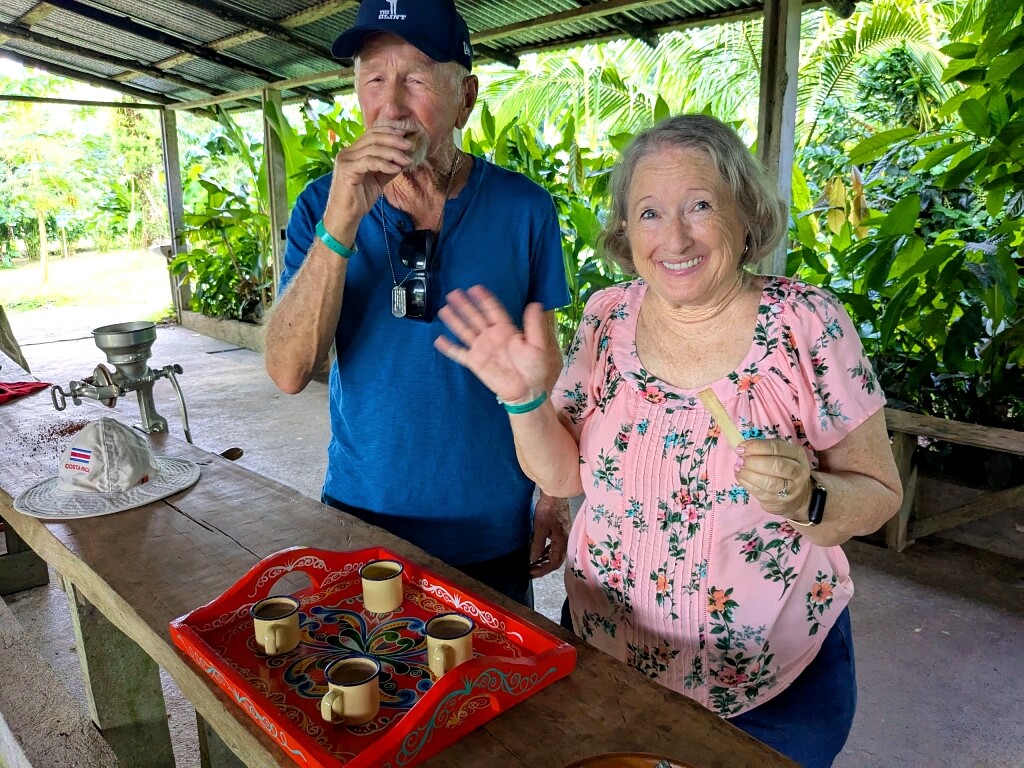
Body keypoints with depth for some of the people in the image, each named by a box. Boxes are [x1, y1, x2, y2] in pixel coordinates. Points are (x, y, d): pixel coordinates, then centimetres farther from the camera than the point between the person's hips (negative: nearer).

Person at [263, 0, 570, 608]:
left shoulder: (523, 208, -9)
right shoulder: (324, 206, -6)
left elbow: (544, 363, 0)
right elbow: (289, 373, -17)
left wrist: (557, 495, 0)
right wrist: (340, 225, -27)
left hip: (490, 531, 0)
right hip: (359, 516, 1)